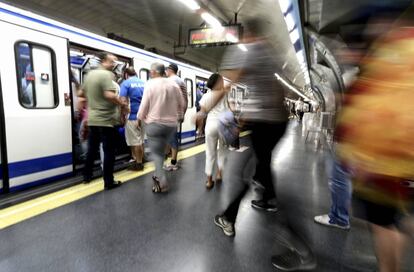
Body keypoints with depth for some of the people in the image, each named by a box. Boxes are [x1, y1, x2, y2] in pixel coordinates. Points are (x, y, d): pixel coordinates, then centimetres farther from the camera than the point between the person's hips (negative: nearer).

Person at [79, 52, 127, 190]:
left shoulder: (90, 74, 13)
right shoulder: (106, 74, -13)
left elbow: (81, 93, 20)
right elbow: (110, 95, -27)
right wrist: (122, 104, -12)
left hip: (92, 119, 8)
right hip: (105, 120, -8)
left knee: (92, 148, 19)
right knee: (109, 151, -2)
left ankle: (87, 176, 31)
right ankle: (109, 182, 3)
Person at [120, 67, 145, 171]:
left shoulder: (126, 83, -5)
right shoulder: (144, 83, 11)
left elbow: (123, 101, -14)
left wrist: (123, 115, -4)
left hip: (132, 116, -6)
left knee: (135, 141, 3)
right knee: (141, 140, 16)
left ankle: (138, 163, 10)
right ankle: (140, 160, 25)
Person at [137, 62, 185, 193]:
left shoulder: (150, 83, -9)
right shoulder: (174, 84, 5)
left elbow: (145, 104, -10)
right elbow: (181, 104, 10)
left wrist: (139, 119, 7)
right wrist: (179, 117, 23)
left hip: (154, 123, -5)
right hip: (171, 124, 5)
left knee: (156, 153, 3)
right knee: (161, 151, 20)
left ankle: (162, 183, -4)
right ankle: (158, 176, 30)